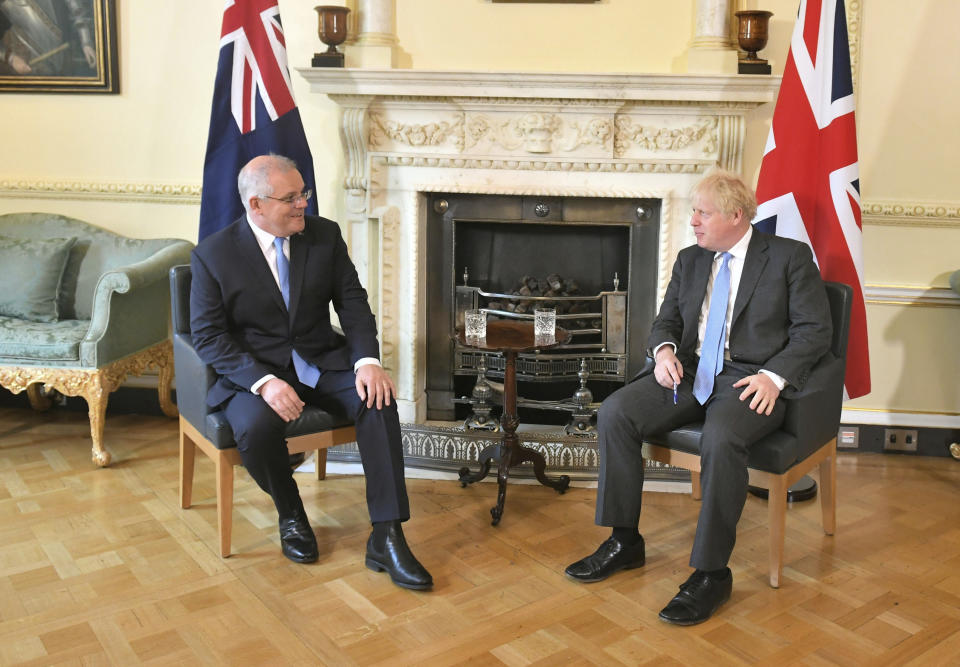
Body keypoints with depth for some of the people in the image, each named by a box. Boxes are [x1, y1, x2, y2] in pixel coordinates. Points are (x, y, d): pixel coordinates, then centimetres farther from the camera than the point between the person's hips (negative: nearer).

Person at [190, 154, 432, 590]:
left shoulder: (325, 235, 1)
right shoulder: (213, 255, -7)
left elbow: (352, 302, 1)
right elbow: (209, 337, -10)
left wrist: (367, 361, -19)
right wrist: (263, 382, -26)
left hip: (321, 361, 3)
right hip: (252, 370, -2)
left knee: (378, 399, -26)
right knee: (256, 427, -34)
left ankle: (386, 538, -22)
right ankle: (290, 514, 0)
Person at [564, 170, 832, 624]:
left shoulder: (790, 257, 2)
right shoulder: (690, 260, 18)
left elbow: (815, 329, -3)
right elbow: (666, 320, 20)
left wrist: (774, 376, -17)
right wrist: (664, 350, -4)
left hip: (751, 380, -5)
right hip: (691, 373, 6)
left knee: (721, 440, -37)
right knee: (615, 412, -17)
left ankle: (711, 573, -22)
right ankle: (624, 542, -5)